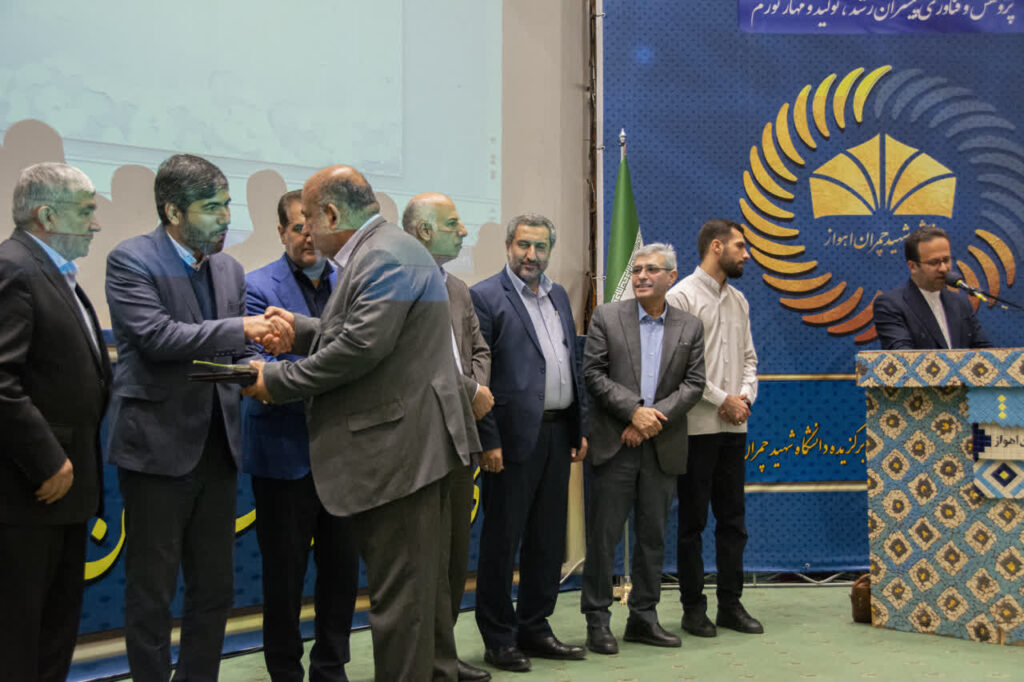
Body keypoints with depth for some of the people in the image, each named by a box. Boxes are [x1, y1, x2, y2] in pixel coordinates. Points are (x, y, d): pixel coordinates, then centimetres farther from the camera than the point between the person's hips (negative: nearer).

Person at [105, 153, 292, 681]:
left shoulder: (229, 269, 12)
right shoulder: (130, 260, -8)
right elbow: (158, 336, -21)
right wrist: (242, 327, -23)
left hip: (216, 449, 7)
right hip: (157, 447, -6)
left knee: (214, 589, 14)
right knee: (152, 593, 4)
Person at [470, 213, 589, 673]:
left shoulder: (558, 296, 15)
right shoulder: (485, 297, -6)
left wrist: (580, 428, 12)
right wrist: (487, 441, -15)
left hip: (558, 435, 7)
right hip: (514, 437, -7)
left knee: (549, 540, 13)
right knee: (501, 541, 3)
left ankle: (534, 629, 26)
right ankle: (499, 639, 15)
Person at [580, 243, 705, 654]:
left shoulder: (690, 327, 8)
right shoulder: (607, 317, 2)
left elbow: (694, 384, 2)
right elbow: (593, 373, -5)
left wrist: (654, 418, -11)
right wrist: (634, 411, -14)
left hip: (662, 447, 3)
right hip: (614, 444, -2)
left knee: (653, 535, 10)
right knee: (603, 533, 0)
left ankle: (643, 616, 21)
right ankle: (597, 620, 10)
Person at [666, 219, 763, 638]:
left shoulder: (738, 300, 15)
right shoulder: (682, 297, -7)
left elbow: (748, 358, 17)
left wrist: (746, 396, -2)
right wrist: (721, 400, -12)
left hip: (734, 426, 7)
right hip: (697, 426, -7)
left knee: (733, 519, 10)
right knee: (693, 521, 2)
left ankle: (731, 604, 19)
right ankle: (693, 608, 12)